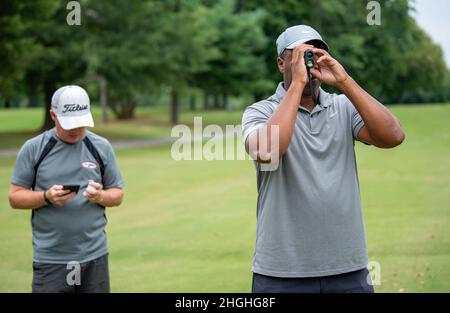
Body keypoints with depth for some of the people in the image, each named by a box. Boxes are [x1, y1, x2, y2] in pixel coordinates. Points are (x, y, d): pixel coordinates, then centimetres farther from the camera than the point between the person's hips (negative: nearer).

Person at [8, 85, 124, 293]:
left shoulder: (102, 147, 6)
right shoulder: (33, 149, 1)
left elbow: (117, 194, 11)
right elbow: (15, 197, 2)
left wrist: (100, 196, -12)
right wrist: (46, 197, -16)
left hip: (95, 257, 2)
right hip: (50, 260, -2)